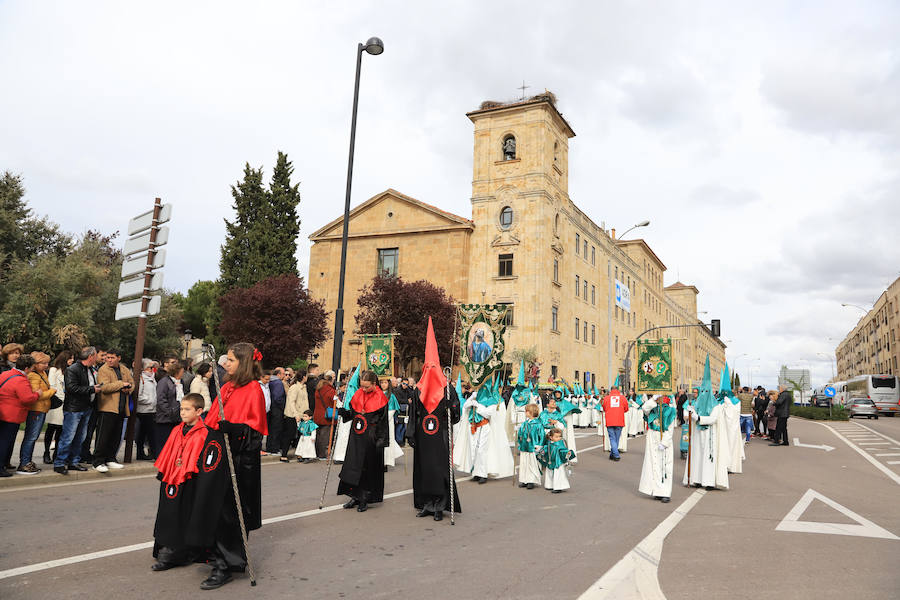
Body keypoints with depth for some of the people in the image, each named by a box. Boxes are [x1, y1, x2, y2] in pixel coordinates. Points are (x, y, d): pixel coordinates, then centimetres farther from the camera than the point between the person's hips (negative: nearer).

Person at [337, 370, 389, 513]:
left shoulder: (380, 398, -8)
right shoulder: (358, 394, 6)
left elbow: (383, 421, -9)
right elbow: (352, 414, 13)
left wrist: (381, 440, -14)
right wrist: (343, 411, -8)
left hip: (371, 439, -5)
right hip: (356, 437, 5)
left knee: (368, 468, 2)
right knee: (353, 465, 7)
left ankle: (364, 499, 13)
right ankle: (355, 496, 19)